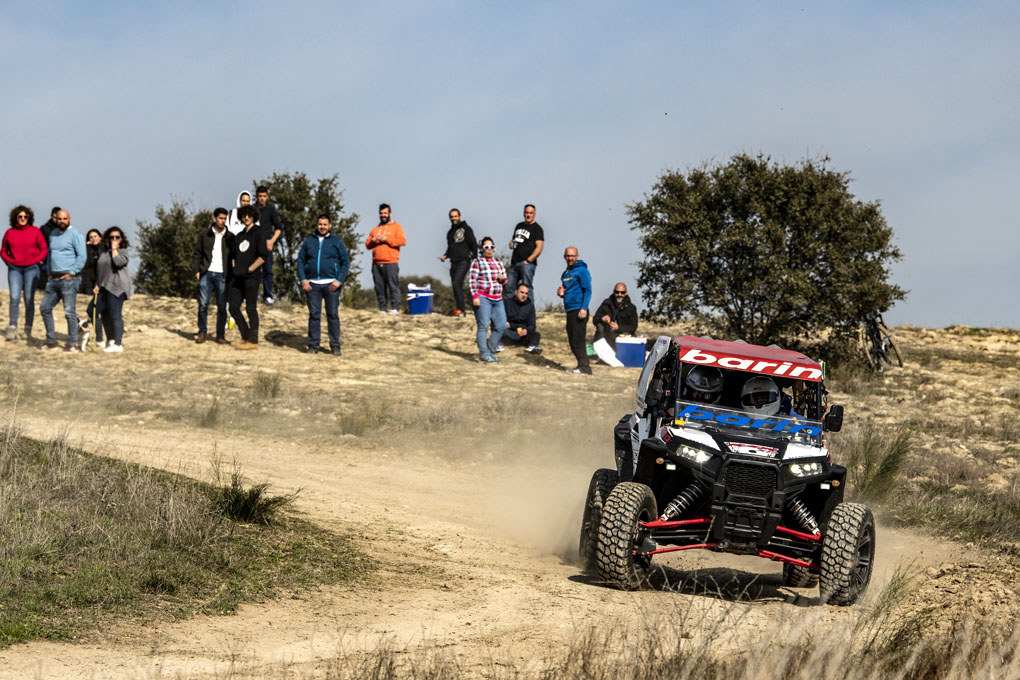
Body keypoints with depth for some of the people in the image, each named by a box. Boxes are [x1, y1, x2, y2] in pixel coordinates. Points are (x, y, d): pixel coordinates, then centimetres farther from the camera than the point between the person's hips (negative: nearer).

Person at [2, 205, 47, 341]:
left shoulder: (35, 231, 1)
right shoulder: (9, 233, 6)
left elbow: (44, 249, 5)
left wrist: (36, 261, -7)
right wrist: (9, 260, -1)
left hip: (31, 268, -1)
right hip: (14, 269, 1)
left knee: (29, 298, -1)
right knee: (14, 298, -10)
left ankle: (28, 329, 6)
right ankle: (12, 329, -9)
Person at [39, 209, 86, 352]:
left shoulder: (75, 235, -6)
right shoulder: (53, 234, 17)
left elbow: (82, 256, -11)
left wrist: (71, 273, -16)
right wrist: (50, 272, 14)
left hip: (69, 278, -8)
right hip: (54, 279, 8)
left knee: (69, 311, -9)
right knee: (45, 308, 7)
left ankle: (73, 344, -4)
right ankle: (51, 341, 15)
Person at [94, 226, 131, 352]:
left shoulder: (122, 252, -1)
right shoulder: (103, 252, 18)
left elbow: (119, 262, -22)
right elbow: (99, 270, 23)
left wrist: (114, 249, -11)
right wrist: (97, 284, 14)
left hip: (116, 287, -8)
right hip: (104, 287, 8)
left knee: (116, 315, -10)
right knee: (104, 314, 13)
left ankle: (118, 344, -11)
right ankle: (110, 339, 26)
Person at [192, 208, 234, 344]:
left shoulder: (230, 237, 9)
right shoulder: (204, 235, 9)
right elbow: (197, 254, 10)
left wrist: (230, 275, 1)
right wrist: (196, 270, -2)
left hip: (222, 275, 0)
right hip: (206, 274, 0)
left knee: (222, 306, 0)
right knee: (203, 305, -3)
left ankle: (220, 335, 6)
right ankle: (202, 333, 6)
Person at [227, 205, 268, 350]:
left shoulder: (258, 233, -1)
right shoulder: (239, 236, 19)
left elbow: (262, 256, -8)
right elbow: (233, 255, 25)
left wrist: (248, 270, -13)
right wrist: (234, 268, 7)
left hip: (251, 277, -7)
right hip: (237, 278, 7)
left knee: (251, 309, -6)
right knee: (233, 307, 4)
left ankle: (252, 341, -4)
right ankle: (245, 337, 15)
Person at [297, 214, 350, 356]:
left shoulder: (336, 242, 8)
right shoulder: (309, 241, 12)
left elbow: (345, 263, 6)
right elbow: (300, 261, 13)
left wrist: (339, 281, -7)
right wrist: (303, 279, -2)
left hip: (331, 284, -1)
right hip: (312, 284, 1)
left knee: (333, 315, -3)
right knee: (314, 315, 0)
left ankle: (335, 346, 2)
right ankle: (313, 345, 5)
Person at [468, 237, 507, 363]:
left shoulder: (498, 263, 18)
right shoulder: (477, 262, 1)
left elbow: (506, 280, 24)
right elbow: (471, 280, -6)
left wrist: (502, 278, 0)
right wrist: (475, 296, -15)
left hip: (497, 299, 6)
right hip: (482, 298, -6)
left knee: (501, 326, 1)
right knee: (483, 326, -9)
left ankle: (490, 351, 12)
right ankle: (484, 353, -7)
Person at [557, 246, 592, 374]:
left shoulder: (581, 270, -6)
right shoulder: (565, 273, 19)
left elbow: (587, 290, -11)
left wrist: (584, 308, -19)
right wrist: (561, 293, 5)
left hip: (579, 310, -9)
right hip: (569, 311, 9)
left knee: (578, 340, -11)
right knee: (572, 341, 9)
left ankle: (585, 368, -10)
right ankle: (582, 365, 16)